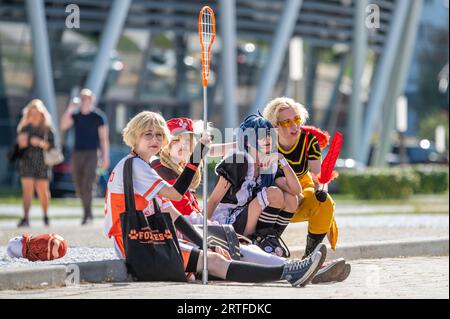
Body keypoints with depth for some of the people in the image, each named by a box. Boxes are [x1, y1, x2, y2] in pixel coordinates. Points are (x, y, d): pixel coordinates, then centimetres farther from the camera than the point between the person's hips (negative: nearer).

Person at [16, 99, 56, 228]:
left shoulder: (47, 128, 5)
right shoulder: (24, 128, 9)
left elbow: (52, 145, 0)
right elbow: (19, 145, 11)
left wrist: (41, 143, -15)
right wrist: (21, 144, -11)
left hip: (42, 163, -1)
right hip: (27, 162, 1)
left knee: (42, 190, 3)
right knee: (27, 190, -10)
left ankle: (46, 216, 23)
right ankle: (25, 218, -15)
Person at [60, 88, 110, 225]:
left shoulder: (99, 116, -3)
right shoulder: (75, 114, 9)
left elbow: (104, 138, -3)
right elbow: (63, 126, -4)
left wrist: (105, 157, -8)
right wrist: (69, 110, -16)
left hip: (92, 153, -5)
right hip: (77, 152, 5)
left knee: (87, 184, -15)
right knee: (79, 185, 6)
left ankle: (87, 214, -11)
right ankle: (88, 213, 18)